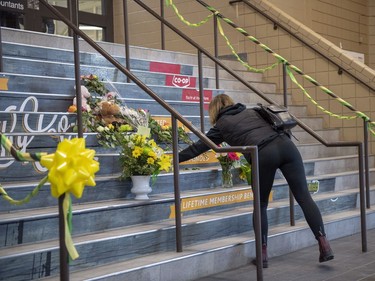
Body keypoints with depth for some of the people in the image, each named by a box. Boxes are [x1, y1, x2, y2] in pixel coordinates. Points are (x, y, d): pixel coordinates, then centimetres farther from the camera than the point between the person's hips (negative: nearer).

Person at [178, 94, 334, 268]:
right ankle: (323, 243, -6)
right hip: (286, 144, 4)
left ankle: (263, 253, 15)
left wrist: (175, 158, 32)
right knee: (304, 196, 3)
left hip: (264, 154, -4)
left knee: (261, 204, 13)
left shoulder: (222, 124, 20)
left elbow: (199, 146, 24)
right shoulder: (251, 112, 32)